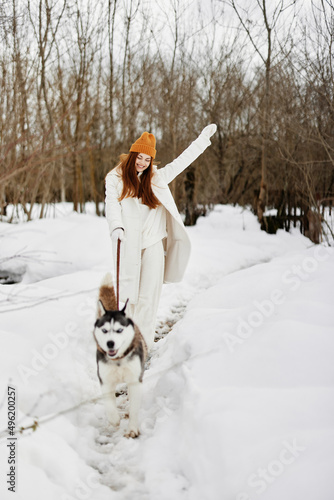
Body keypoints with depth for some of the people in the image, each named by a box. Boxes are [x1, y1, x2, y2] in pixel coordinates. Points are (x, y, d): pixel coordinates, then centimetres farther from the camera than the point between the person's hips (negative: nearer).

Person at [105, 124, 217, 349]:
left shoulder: (157, 178, 12)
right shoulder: (115, 178, 6)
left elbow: (181, 162, 20)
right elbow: (112, 204, -7)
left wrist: (203, 139, 25)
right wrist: (116, 227, -26)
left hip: (153, 243, 1)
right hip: (129, 244, -1)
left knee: (149, 295, -3)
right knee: (132, 294, 3)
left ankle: (144, 345, 1)